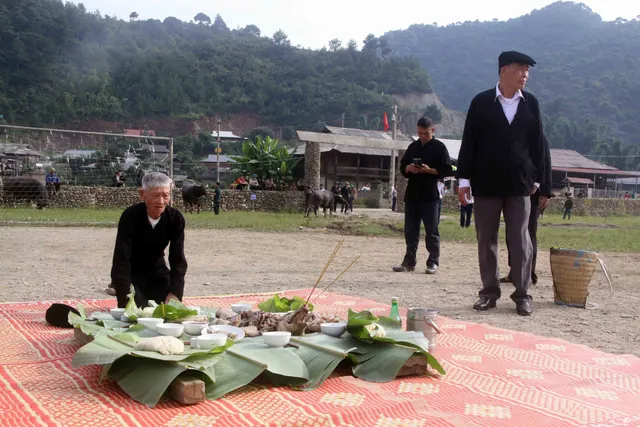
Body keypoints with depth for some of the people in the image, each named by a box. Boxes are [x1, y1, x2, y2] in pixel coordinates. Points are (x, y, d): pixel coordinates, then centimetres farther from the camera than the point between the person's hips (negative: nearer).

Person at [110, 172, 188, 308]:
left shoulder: (176, 218, -17)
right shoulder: (130, 216, -26)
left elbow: (178, 259, -13)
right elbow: (121, 259, -28)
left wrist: (175, 292, -26)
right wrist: (126, 299, -35)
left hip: (157, 271, 3)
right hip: (131, 273, -3)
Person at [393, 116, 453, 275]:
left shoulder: (439, 147, -1)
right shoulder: (412, 147, 13)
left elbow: (447, 170, -5)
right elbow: (402, 167, 16)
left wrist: (430, 170, -18)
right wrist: (408, 168, -6)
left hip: (430, 196, -5)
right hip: (411, 194, 5)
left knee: (432, 231, -1)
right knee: (410, 231, 8)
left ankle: (433, 263, 4)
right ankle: (409, 261, 15)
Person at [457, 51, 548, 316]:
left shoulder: (531, 103, 5)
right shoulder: (481, 102, 0)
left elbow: (537, 144, 9)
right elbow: (469, 142, -1)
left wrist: (537, 179, 7)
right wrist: (464, 179, -4)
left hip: (519, 184, 1)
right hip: (485, 184, -1)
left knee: (520, 240, 2)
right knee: (486, 240, 5)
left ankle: (522, 295, 9)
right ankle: (489, 292, 16)